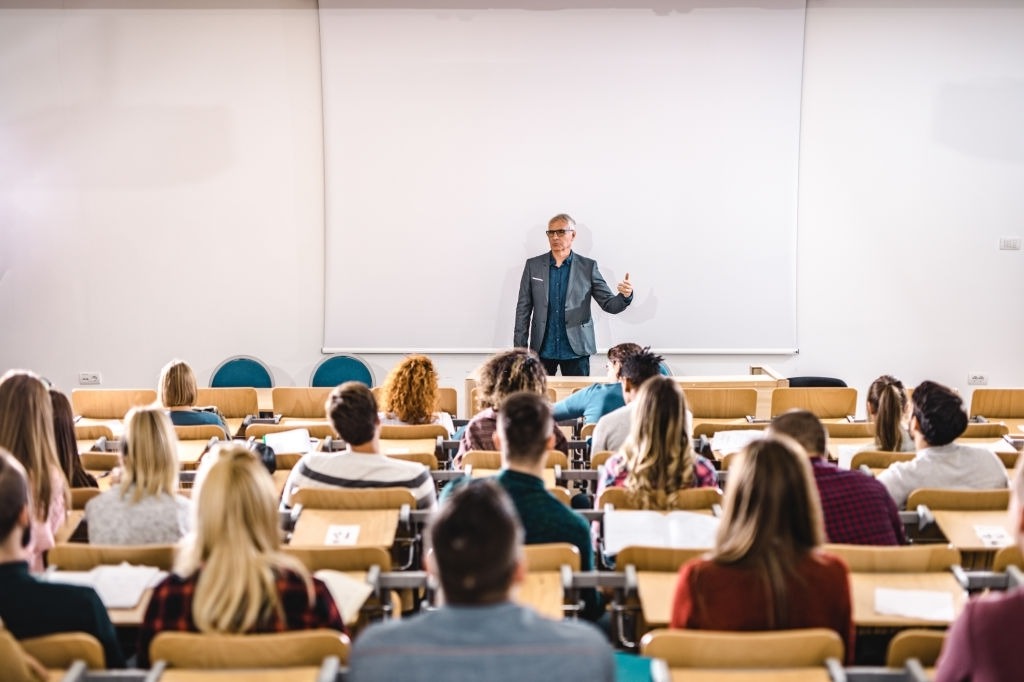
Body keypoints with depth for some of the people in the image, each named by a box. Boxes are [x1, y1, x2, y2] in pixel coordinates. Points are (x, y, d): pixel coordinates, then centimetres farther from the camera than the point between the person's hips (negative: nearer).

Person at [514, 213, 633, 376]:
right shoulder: (533, 265, 5)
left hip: (576, 350, -1)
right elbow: (523, 309, 5)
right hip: (542, 350, 1)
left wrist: (625, 296, -23)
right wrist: (520, 348, 0)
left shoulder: (588, 267, 2)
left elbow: (609, 304, 0)